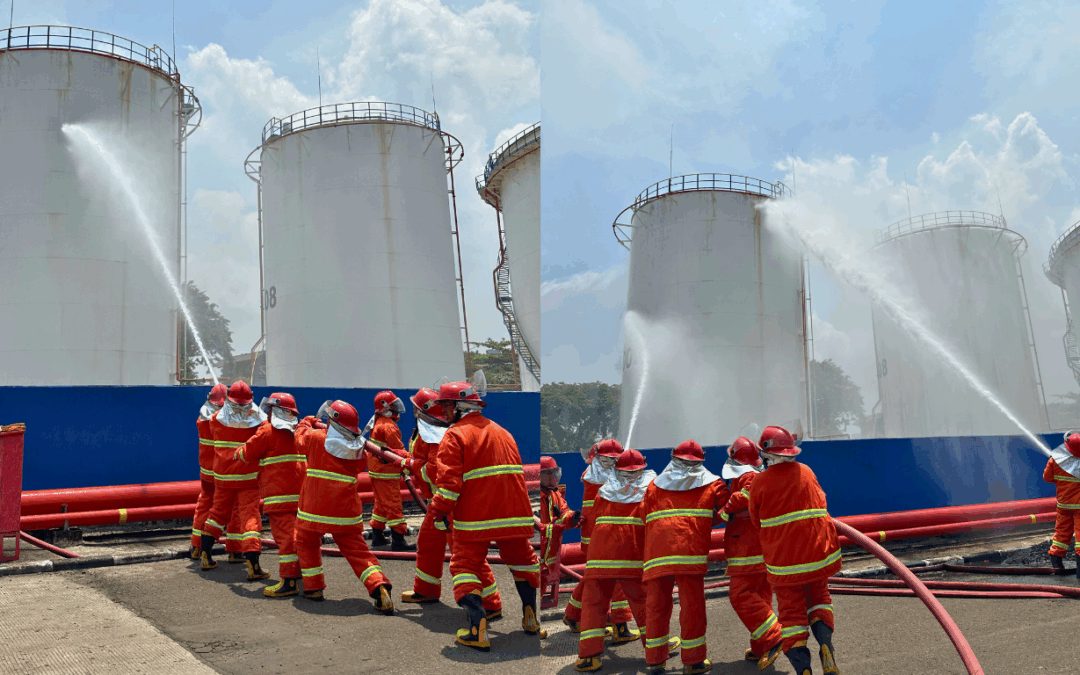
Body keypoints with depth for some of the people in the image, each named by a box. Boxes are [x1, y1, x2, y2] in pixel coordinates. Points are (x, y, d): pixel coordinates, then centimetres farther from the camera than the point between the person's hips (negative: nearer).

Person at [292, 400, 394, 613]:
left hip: (314, 507, -2)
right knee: (357, 550, 4)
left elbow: (301, 433, 12)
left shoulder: (316, 438, -8)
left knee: (306, 543, 22)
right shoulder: (358, 448, -1)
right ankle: (379, 586, -12)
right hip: (346, 512, 2)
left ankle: (313, 587, 24)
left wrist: (309, 421, 34)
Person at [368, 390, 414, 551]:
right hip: (386, 475, -10)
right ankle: (398, 541, -9)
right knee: (394, 507, -9)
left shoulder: (378, 423, 15)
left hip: (377, 472, 10)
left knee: (381, 505, 17)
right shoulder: (388, 426, -17)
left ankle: (377, 537, 24)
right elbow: (399, 451, -19)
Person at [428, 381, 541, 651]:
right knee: (521, 558, 23)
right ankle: (530, 619, 26)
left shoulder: (455, 435, -4)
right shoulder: (502, 432, 18)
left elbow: (449, 479, -13)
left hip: (475, 516, -6)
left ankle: (478, 629, -5)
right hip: (514, 513, 6)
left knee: (466, 565, 6)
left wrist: (440, 511, -6)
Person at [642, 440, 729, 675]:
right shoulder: (712, 485, 16)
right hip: (690, 551, -3)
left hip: (656, 553, 3)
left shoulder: (654, 486, 23)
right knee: (692, 604, 3)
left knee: (656, 604, 9)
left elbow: (648, 520, 21)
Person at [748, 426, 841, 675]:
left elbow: (756, 521, 4)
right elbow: (820, 503, 17)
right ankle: (825, 641, -2)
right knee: (818, 595, 23)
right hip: (819, 549, 3)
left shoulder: (760, 482, -7)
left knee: (791, 610, 7)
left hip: (783, 558, -3)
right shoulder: (807, 473, 6)